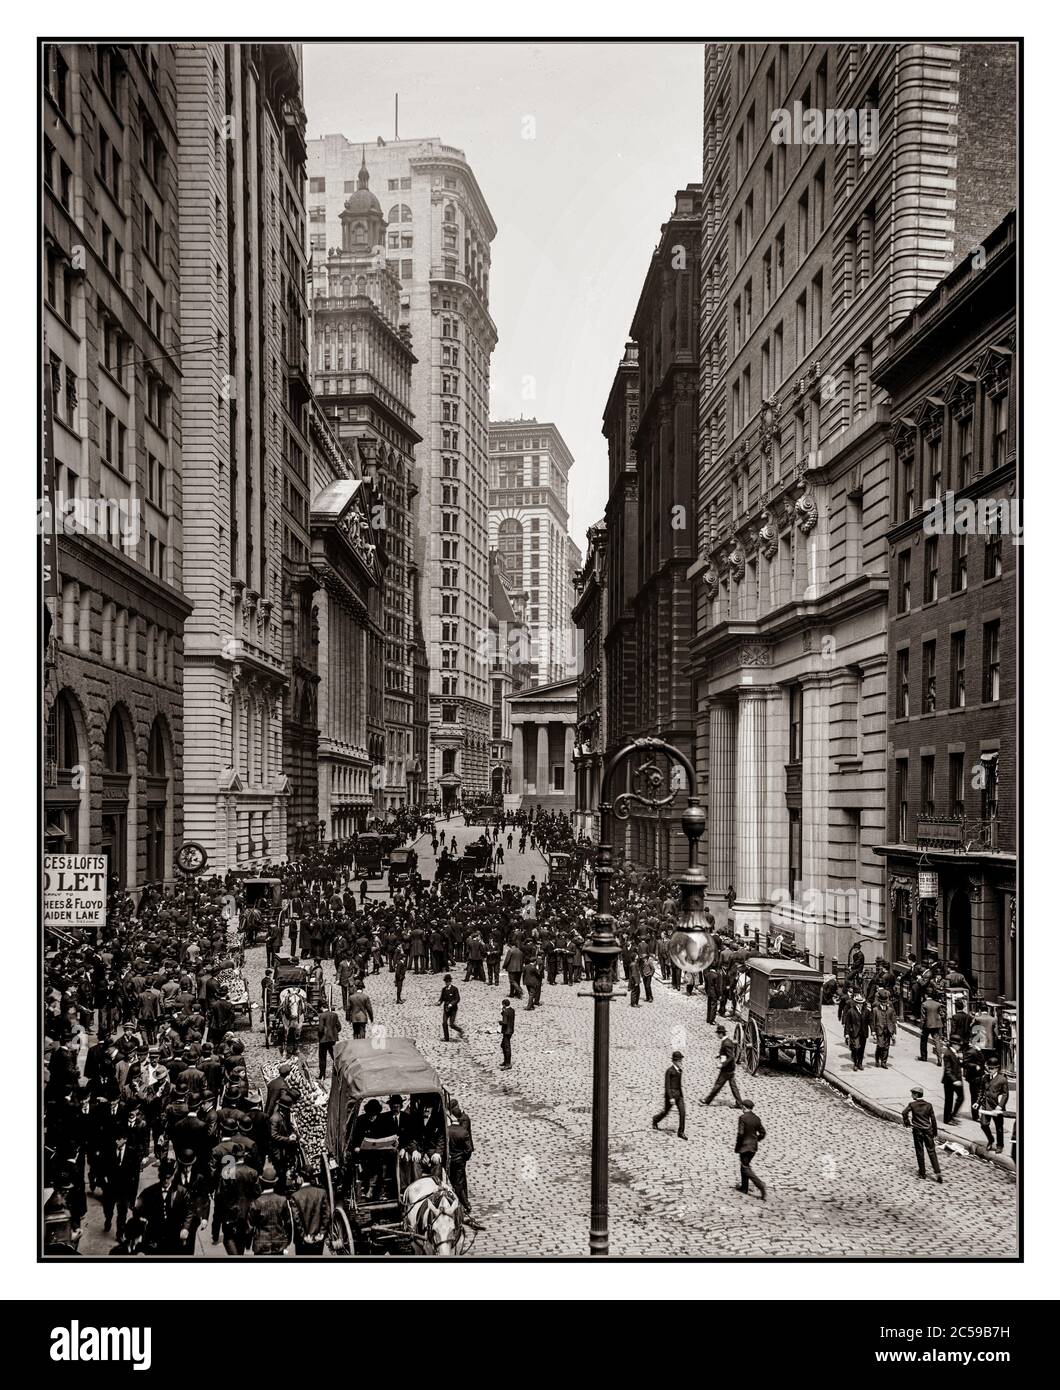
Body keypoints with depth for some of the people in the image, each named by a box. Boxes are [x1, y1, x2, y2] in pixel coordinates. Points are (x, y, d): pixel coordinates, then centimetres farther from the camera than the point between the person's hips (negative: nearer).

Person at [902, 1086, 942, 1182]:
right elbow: (933, 1119, 1)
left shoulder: (912, 1104, -6)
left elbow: (904, 1113, -19)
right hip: (928, 1130, 2)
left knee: (920, 1152, 9)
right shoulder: (928, 1105, 0)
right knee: (931, 1151, 4)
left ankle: (922, 1173, 14)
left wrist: (907, 1123, -3)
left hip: (917, 1131, -2)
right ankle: (937, 1173, -4)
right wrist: (935, 1132, 8)